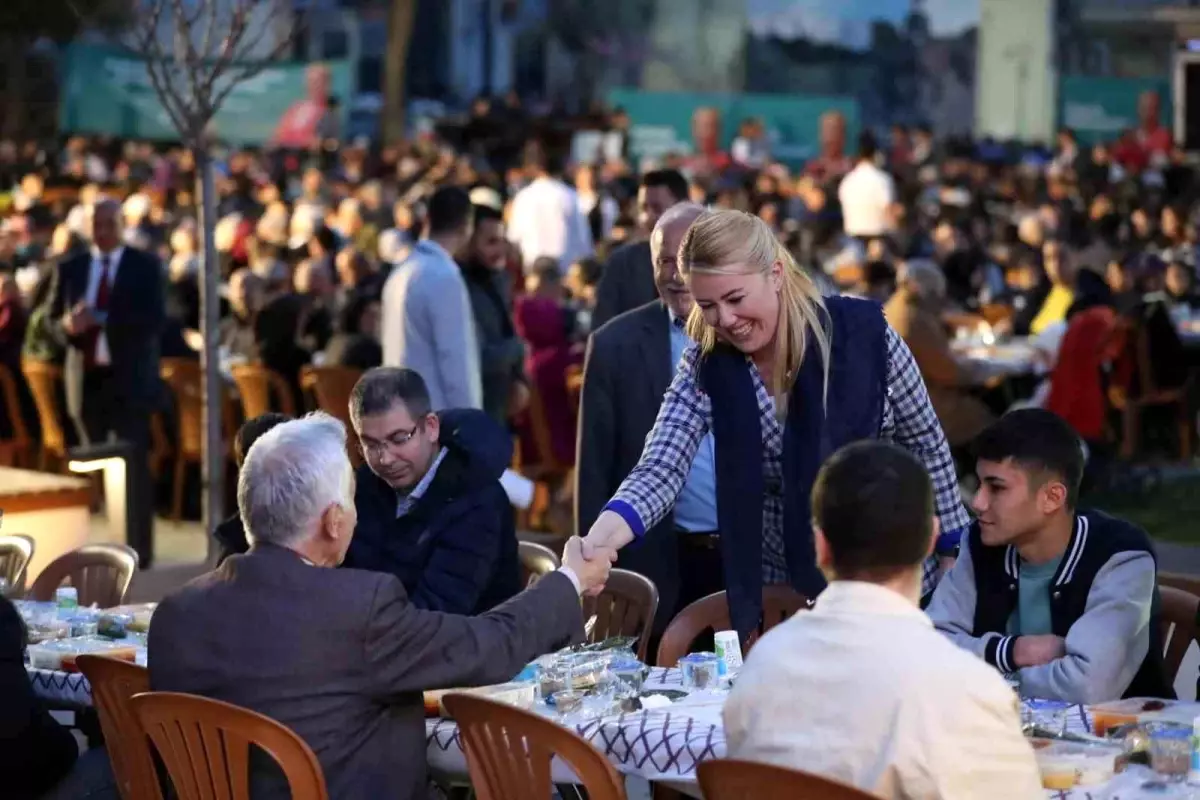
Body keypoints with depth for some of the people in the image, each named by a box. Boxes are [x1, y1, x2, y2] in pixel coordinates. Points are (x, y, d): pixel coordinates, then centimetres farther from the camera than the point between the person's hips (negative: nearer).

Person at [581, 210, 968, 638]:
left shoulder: (863, 333, -16)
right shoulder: (706, 365, -12)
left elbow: (926, 446, -4)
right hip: (778, 591, 2)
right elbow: (661, 469, -22)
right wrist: (598, 540, -41)